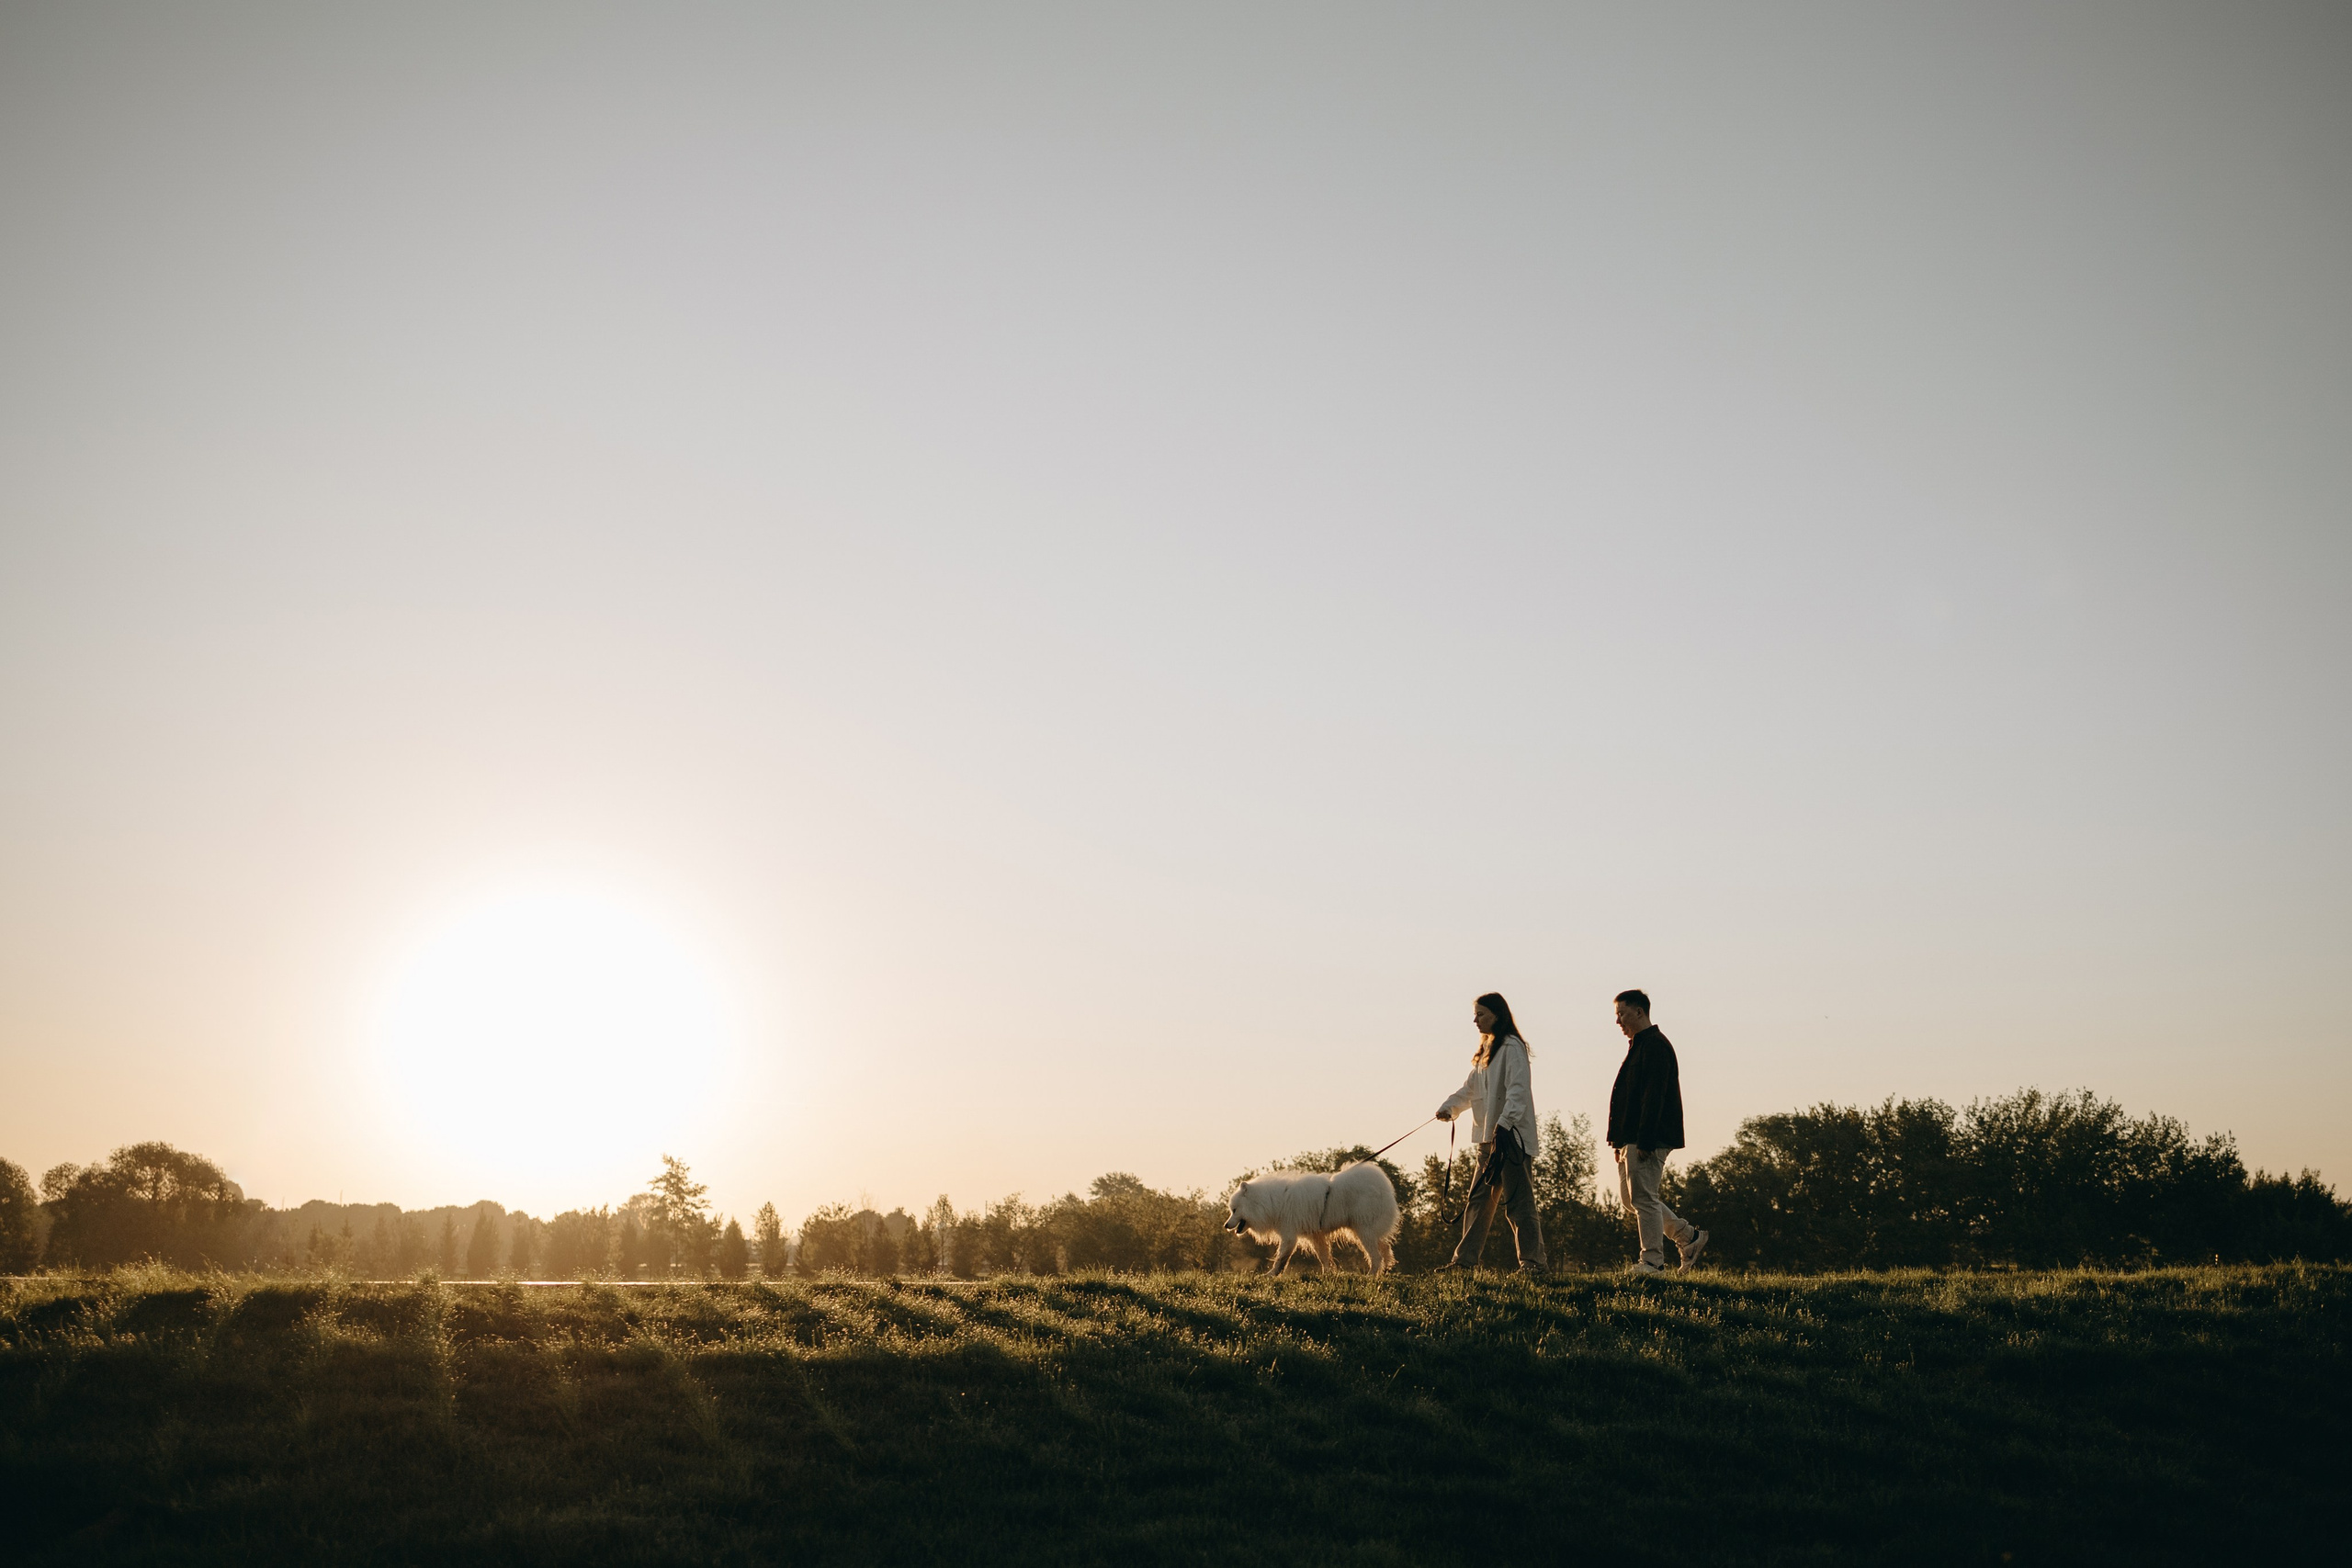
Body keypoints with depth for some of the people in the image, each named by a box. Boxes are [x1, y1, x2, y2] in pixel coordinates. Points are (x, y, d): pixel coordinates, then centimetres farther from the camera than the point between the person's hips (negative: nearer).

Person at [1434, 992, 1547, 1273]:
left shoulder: (1512, 1047, -11)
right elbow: (1470, 1088, 20)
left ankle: (1533, 1261, -2)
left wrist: (1504, 1125, -27)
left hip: (1512, 1136, -10)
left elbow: (1518, 1091, -19)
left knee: (1517, 1201, -7)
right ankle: (1465, 1259, 17)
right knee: (1479, 1200, 12)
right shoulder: (1486, 1050, 19)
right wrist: (1449, 1107, 4)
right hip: (1489, 1139, 10)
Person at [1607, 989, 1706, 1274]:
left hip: (1649, 1140, -11)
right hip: (1633, 1139, 11)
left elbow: (1653, 1097, -20)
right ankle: (1689, 1237, 19)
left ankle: (1653, 1262, -1)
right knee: (1629, 1195, 13)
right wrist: (1621, 1141, 19)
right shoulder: (1639, 1046, 20)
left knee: (1643, 1197, -7)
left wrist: (1644, 1142, -24)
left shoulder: (1655, 1046, -13)